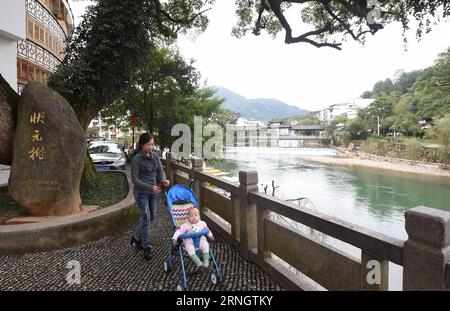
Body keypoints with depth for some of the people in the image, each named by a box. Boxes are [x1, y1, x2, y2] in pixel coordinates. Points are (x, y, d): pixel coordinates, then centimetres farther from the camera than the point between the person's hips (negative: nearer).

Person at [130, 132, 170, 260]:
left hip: (152, 192, 7)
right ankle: (146, 247, 12)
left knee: (151, 217, 14)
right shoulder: (137, 159, -16)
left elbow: (160, 170, 3)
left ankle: (137, 237, 37)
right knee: (145, 218, -4)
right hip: (141, 192, -6)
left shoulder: (155, 156, 1)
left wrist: (163, 180, -20)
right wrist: (150, 187, -24)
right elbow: (135, 179, -15)